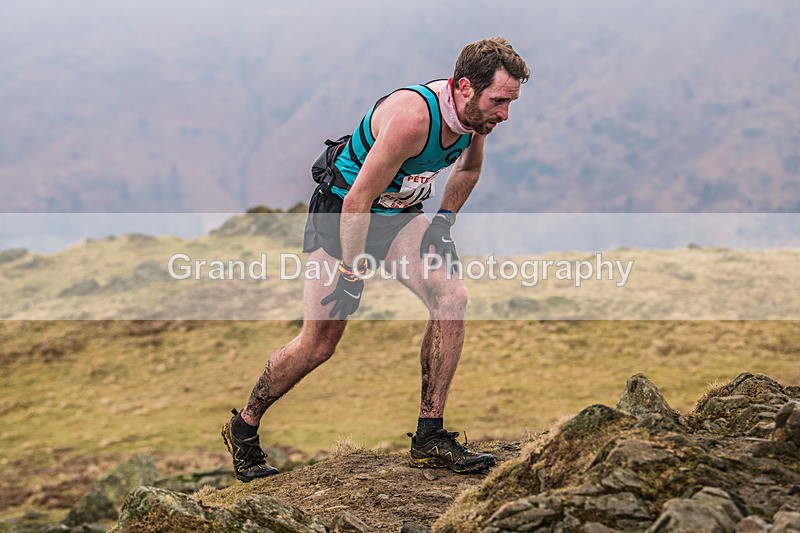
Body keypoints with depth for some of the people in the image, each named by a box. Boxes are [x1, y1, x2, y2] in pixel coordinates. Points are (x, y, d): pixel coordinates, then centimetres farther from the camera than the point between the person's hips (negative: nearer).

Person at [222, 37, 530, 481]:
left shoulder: (474, 112, -10)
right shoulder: (411, 117, -35)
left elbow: (469, 167, 16)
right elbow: (357, 203, -29)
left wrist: (444, 220, 7)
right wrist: (352, 273, -21)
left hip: (398, 213, 7)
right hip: (340, 211, -7)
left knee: (452, 297, -16)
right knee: (319, 342, -3)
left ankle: (429, 439, -9)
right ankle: (243, 428, 22)